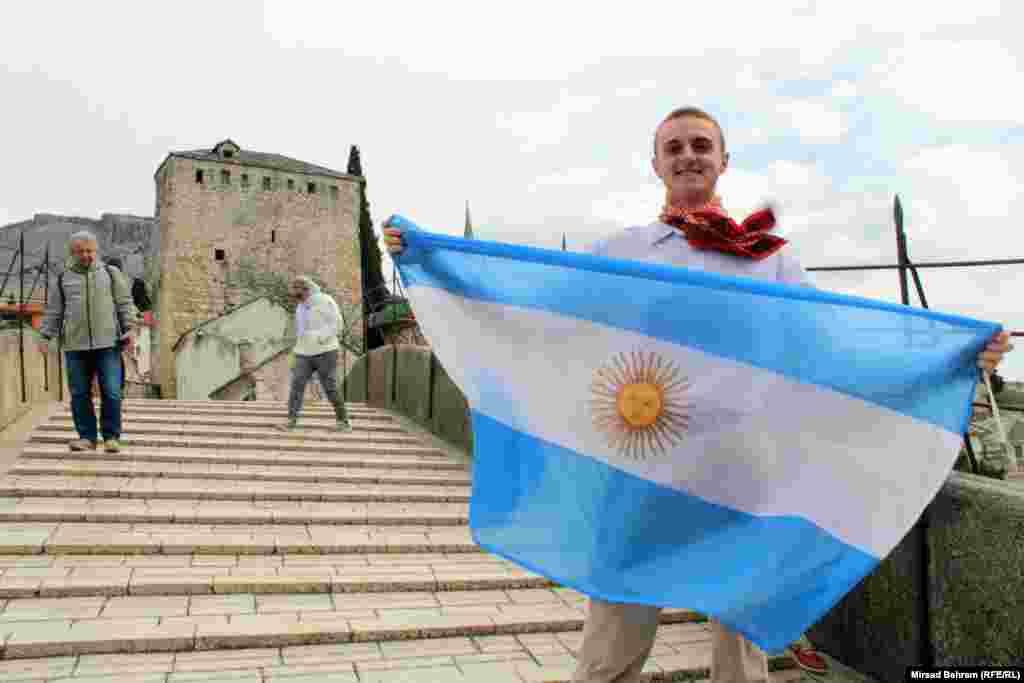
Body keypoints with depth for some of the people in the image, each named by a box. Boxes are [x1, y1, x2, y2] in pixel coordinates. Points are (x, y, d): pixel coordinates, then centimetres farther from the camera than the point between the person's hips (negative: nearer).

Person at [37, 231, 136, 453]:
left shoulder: (110, 273, 9)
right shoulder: (63, 279, 13)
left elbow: (125, 303, 6)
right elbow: (53, 312, 15)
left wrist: (128, 328, -6)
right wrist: (45, 336, 6)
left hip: (107, 343, -2)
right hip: (75, 345, 2)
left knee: (111, 393, -5)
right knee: (79, 394, 4)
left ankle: (111, 436, 6)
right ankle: (87, 437, 15)